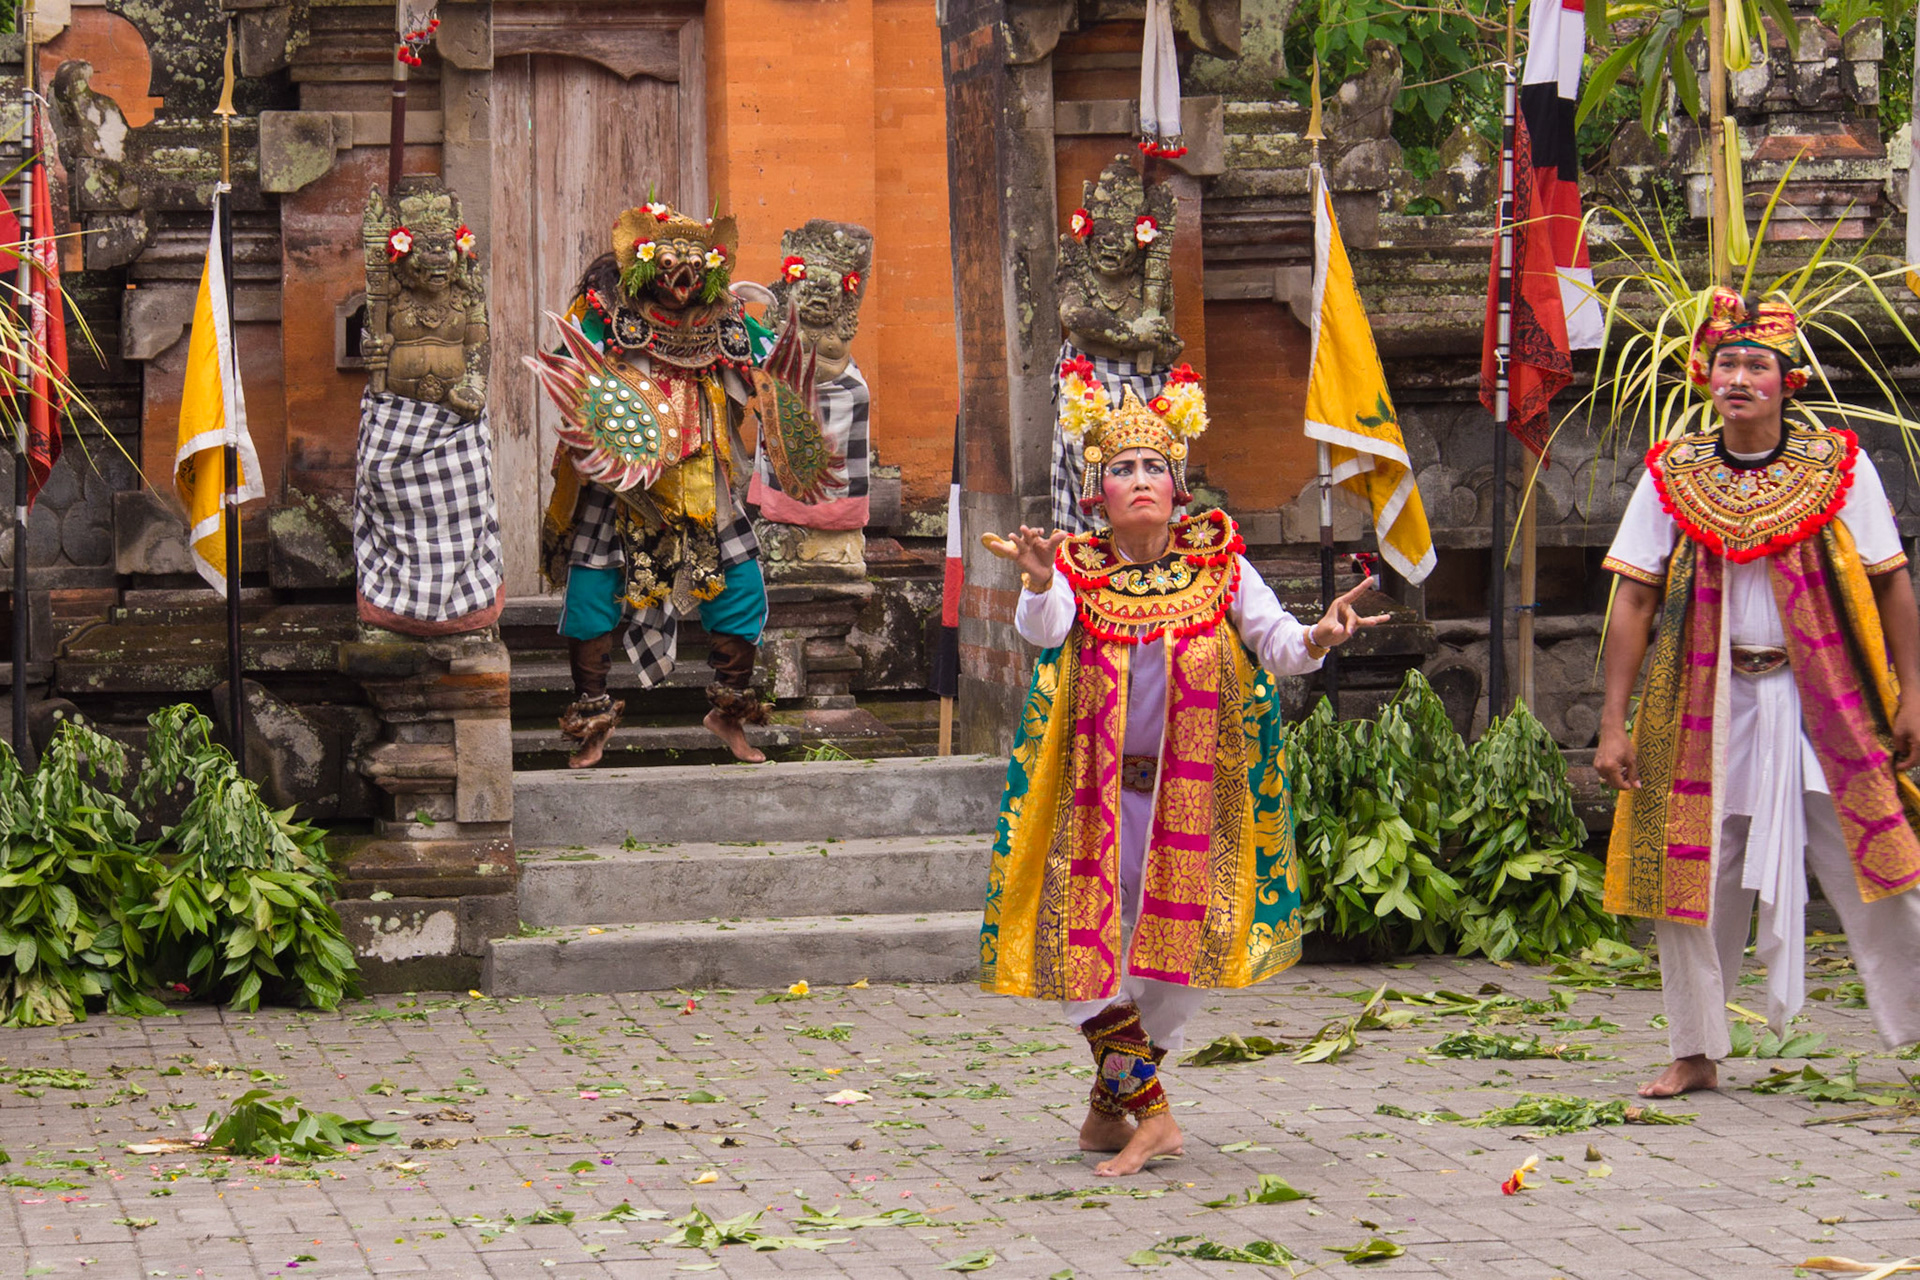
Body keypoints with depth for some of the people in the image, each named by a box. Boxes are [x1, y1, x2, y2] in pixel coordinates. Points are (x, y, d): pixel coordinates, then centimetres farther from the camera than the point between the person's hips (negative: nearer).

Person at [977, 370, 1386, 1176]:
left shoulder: (1217, 567, -1)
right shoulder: (1077, 572, -5)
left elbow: (1275, 643, -9)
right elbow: (1043, 630, -25)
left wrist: (1315, 639, -32)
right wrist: (1039, 584, -47)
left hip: (1193, 796, 1)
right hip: (1096, 792, -1)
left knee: (1175, 956, 4)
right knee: (1090, 949, -8)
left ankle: (1112, 1102, 20)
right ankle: (1148, 1111, -1)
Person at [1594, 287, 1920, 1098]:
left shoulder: (1838, 466, 0)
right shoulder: (1671, 475, 2)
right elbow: (1635, 601, 2)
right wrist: (1613, 724, -3)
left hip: (1827, 703, -2)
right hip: (1707, 705, 2)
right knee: (1688, 876, 3)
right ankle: (1696, 1053, 15)